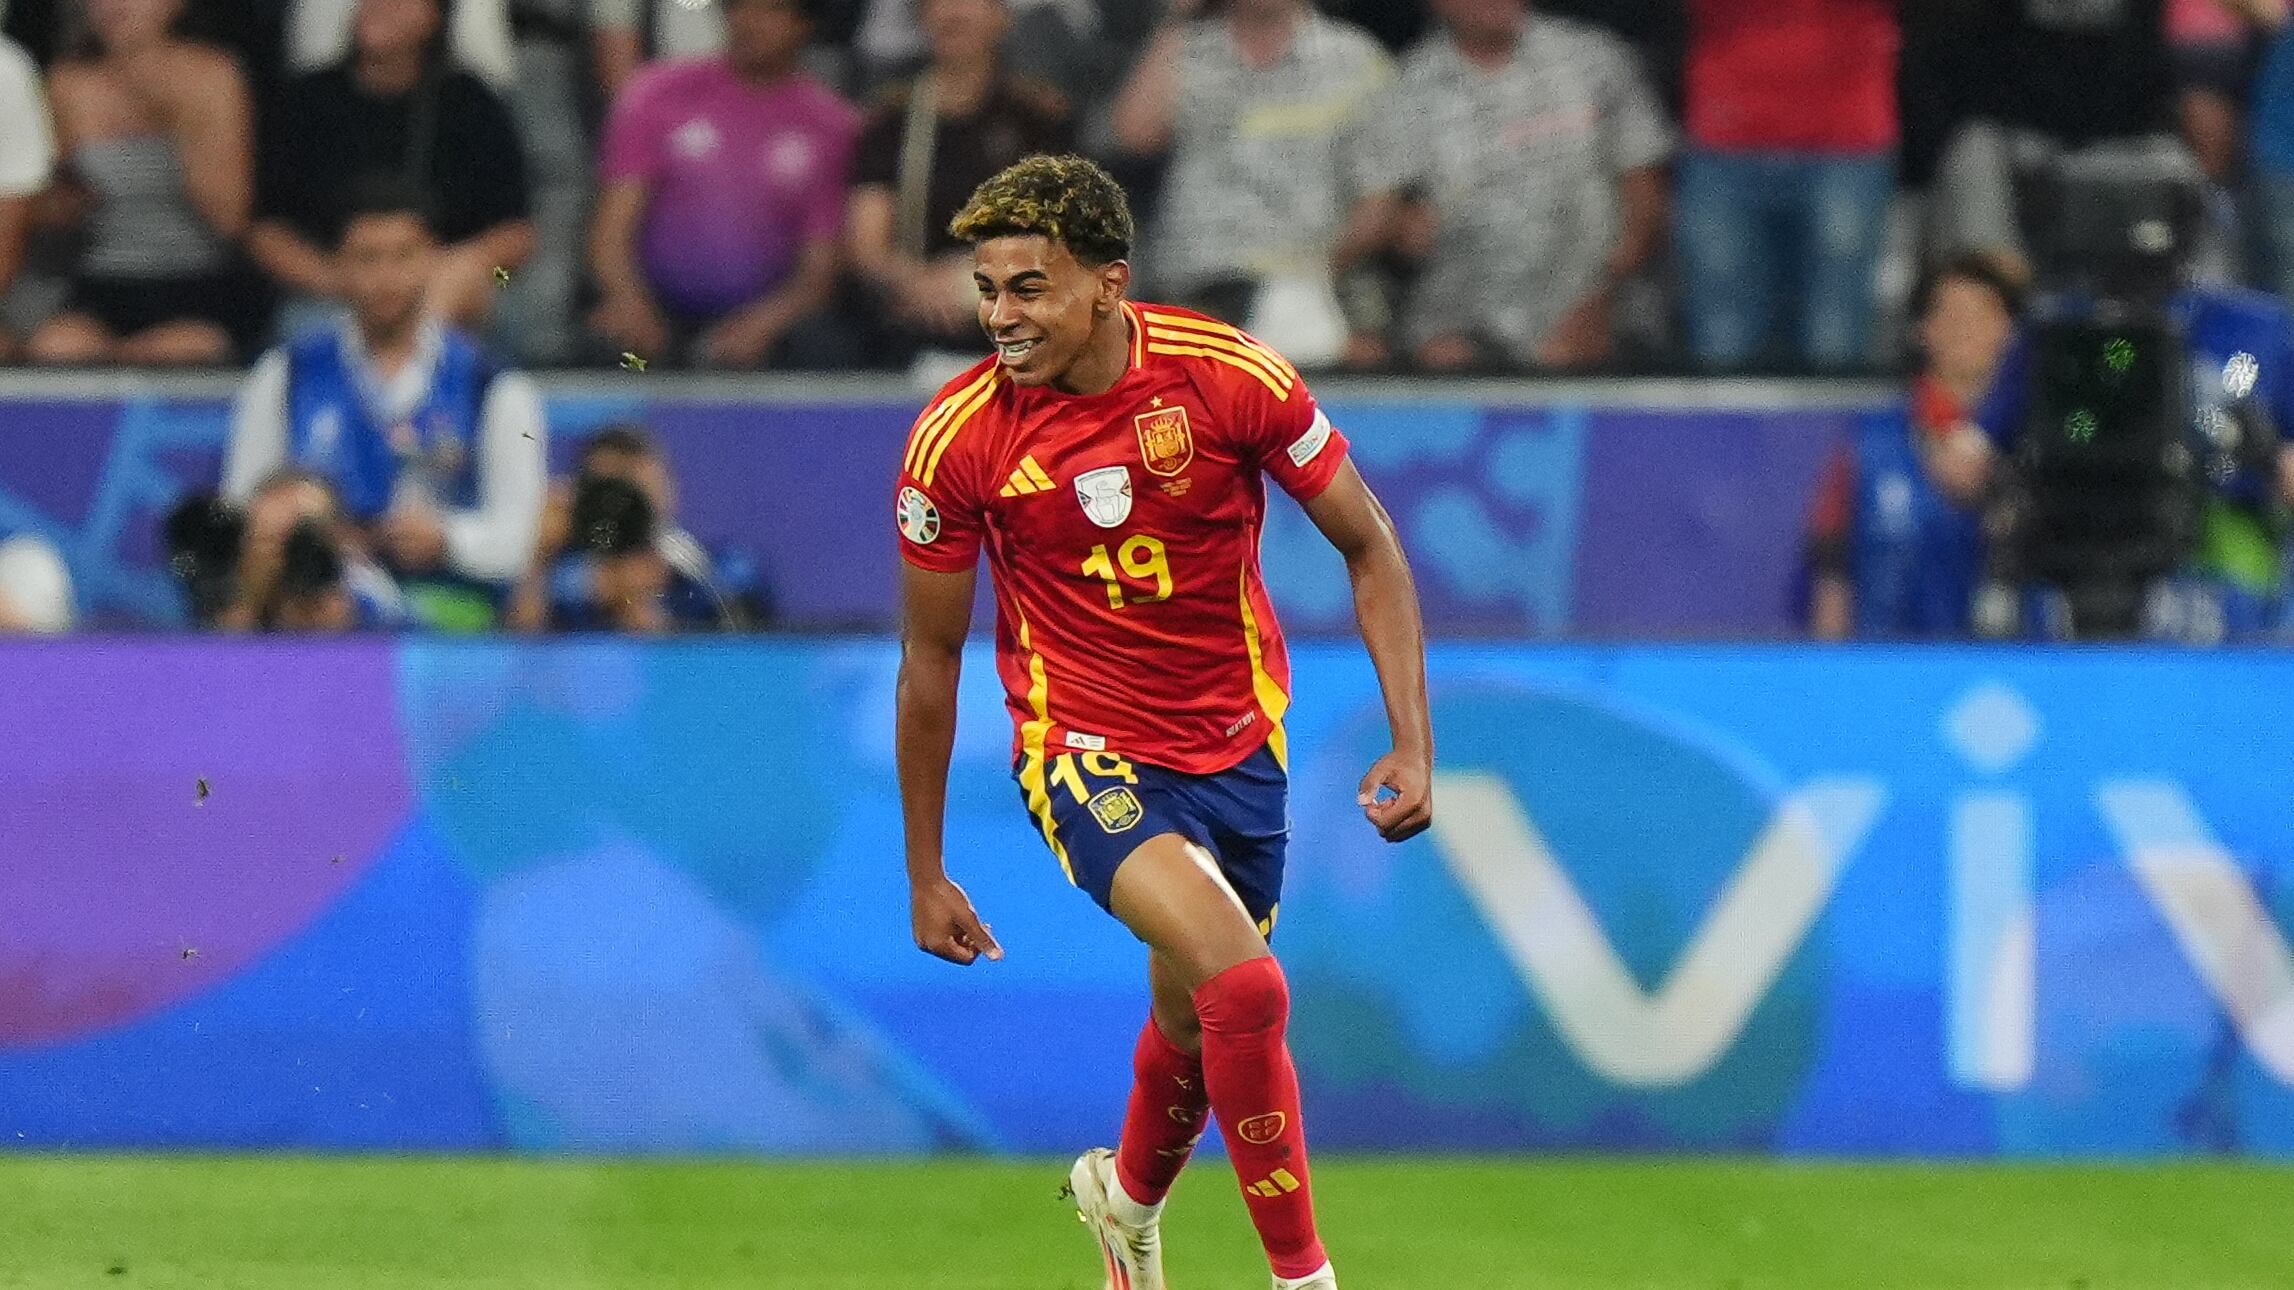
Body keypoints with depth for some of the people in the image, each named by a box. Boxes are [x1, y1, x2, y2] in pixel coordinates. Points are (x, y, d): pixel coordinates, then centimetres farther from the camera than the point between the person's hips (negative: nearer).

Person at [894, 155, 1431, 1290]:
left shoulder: (1231, 377, -15)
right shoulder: (957, 441, -14)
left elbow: (1368, 546, -2)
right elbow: (931, 657, -2)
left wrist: (1412, 742, -10)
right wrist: (925, 875, 2)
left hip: (1236, 744, 3)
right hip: (1084, 751, -3)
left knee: (1197, 1027, 16)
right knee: (1244, 985, -26)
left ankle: (1128, 1196, 50)